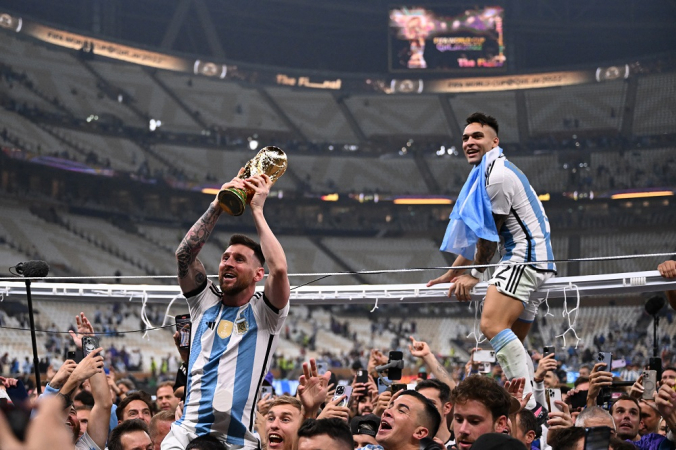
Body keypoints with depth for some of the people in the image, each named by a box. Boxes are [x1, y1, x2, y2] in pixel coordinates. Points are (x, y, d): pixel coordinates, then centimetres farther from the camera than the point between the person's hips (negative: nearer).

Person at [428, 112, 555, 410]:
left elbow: (490, 233, -8)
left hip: (525, 257, -11)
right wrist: (452, 274, 27)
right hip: (531, 262, 11)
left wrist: (474, 275, 2)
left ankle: (526, 400, -32)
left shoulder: (498, 174, -11)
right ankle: (533, 404, 8)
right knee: (511, 341, 10)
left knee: (492, 325, -25)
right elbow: (478, 234, 26)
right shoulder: (484, 175, 22)